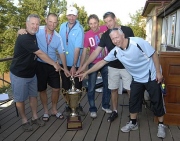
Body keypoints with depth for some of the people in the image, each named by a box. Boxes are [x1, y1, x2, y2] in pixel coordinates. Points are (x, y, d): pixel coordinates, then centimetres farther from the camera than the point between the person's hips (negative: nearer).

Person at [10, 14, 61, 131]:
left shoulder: (33, 36, 5)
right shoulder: (24, 38, -26)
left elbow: (36, 54, 20)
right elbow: (40, 54, -26)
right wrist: (54, 64, -19)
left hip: (31, 73, 8)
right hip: (19, 75, -8)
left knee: (33, 95, 15)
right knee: (20, 99, 8)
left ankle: (35, 117, 31)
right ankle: (24, 120, 25)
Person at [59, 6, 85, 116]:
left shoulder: (79, 29, -14)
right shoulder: (62, 26, 1)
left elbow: (77, 48, -20)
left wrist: (74, 66, -24)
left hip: (75, 63, -4)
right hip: (63, 62, 4)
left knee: (77, 86, 6)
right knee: (66, 86, 12)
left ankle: (77, 106, 26)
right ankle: (68, 106, 28)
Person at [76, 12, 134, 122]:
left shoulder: (127, 30, -6)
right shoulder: (105, 35, 0)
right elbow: (96, 51, -3)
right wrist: (85, 65, -9)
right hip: (113, 67, 3)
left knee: (130, 90, 0)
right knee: (113, 89, 9)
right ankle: (115, 111, 26)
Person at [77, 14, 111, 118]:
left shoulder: (105, 29, -8)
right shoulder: (87, 35, -9)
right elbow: (84, 51, -7)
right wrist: (80, 66, -12)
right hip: (93, 63, -1)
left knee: (107, 85, 13)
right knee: (91, 87, 1)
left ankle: (106, 105, 32)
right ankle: (93, 109, 15)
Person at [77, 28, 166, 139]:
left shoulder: (138, 42, -25)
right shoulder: (116, 51, -10)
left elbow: (154, 55, -16)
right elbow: (102, 62, -4)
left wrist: (158, 72, -15)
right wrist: (86, 72, -6)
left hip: (151, 76, -4)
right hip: (137, 79, 4)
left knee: (157, 101, 3)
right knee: (134, 100, 7)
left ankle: (161, 125, 20)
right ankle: (133, 123, 26)